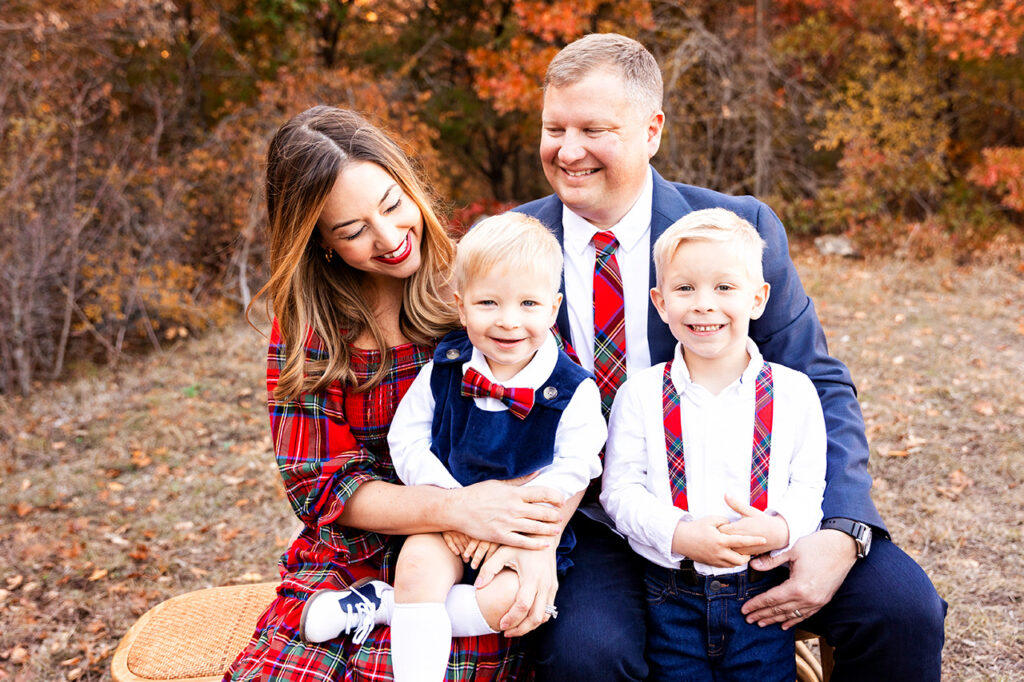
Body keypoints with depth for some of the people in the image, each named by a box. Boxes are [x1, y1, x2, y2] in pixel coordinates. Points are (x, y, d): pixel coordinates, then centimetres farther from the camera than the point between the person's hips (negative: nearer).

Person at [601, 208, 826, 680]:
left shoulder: (793, 393, -1)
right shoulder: (640, 395, -3)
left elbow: (811, 485, 0)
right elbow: (620, 489, -4)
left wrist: (781, 529, -21)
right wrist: (680, 535, -20)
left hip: (763, 593, 1)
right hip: (670, 598, 0)